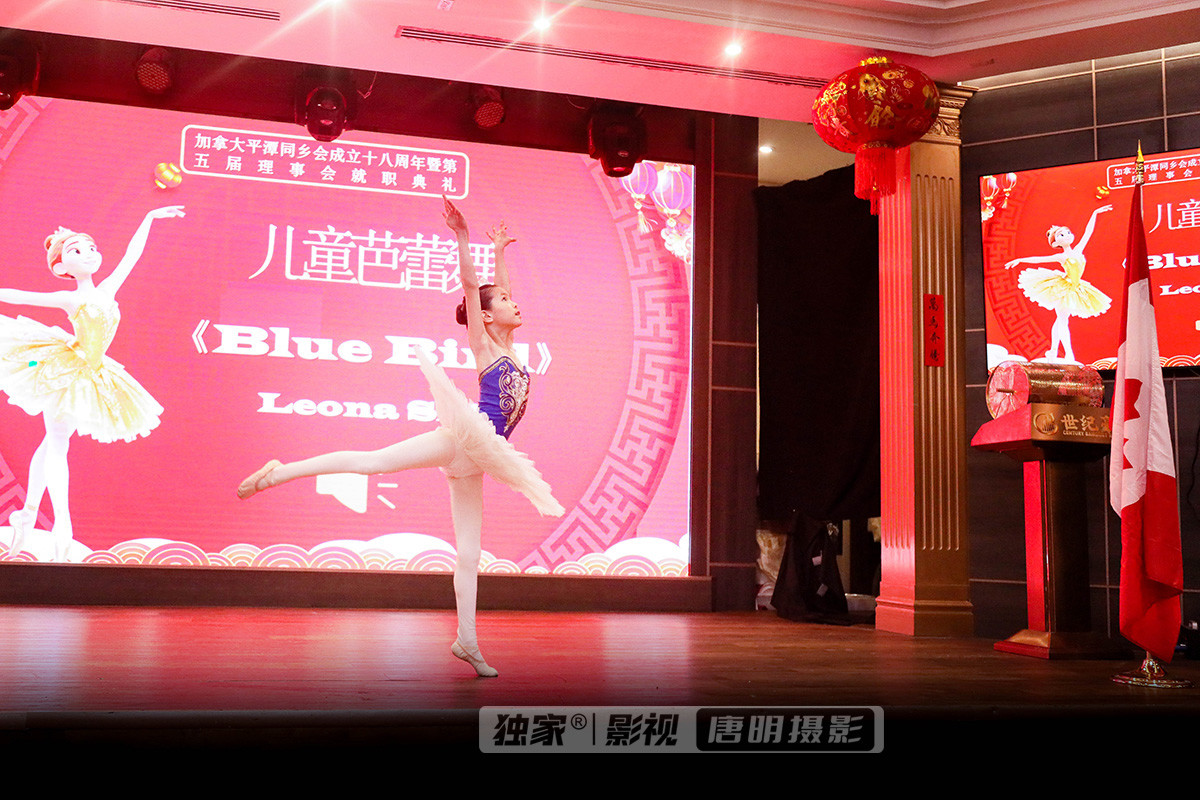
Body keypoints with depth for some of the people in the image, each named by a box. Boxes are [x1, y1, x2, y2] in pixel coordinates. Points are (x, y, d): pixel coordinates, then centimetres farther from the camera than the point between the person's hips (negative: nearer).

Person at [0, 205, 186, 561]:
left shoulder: (107, 291, 9)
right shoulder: (68, 299, -4)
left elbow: (131, 256, 14)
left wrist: (148, 219, 19)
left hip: (90, 375, 5)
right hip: (63, 369, -5)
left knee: (52, 443, 11)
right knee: (57, 444, -4)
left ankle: (29, 513, 18)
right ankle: (62, 522, -5)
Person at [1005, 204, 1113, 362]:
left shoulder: (1078, 250, 8)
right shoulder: (1061, 257, -4)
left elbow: (1088, 232, 10)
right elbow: (1038, 259, -5)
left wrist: (1095, 214, 11)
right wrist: (1020, 260, -11)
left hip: (1074, 289, 6)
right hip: (1061, 288, -6)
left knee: (1060, 319, 12)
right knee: (1063, 320, -9)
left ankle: (1053, 350, 19)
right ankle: (1069, 353, -14)